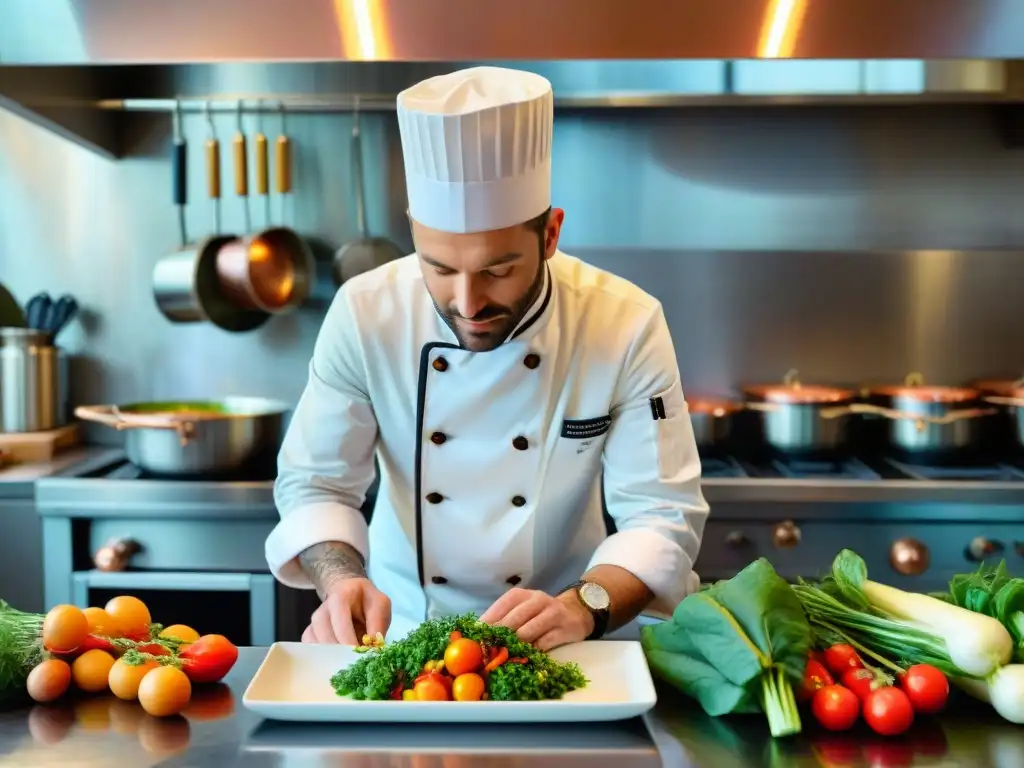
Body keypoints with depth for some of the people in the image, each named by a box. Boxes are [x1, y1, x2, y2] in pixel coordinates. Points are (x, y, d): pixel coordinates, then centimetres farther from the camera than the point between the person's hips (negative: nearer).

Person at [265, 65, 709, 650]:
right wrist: (340, 579, -24)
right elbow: (314, 486, -4)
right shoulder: (364, 315, -12)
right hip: (402, 632, 0)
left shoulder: (627, 325, -15)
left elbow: (663, 514, -12)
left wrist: (585, 606, -31)